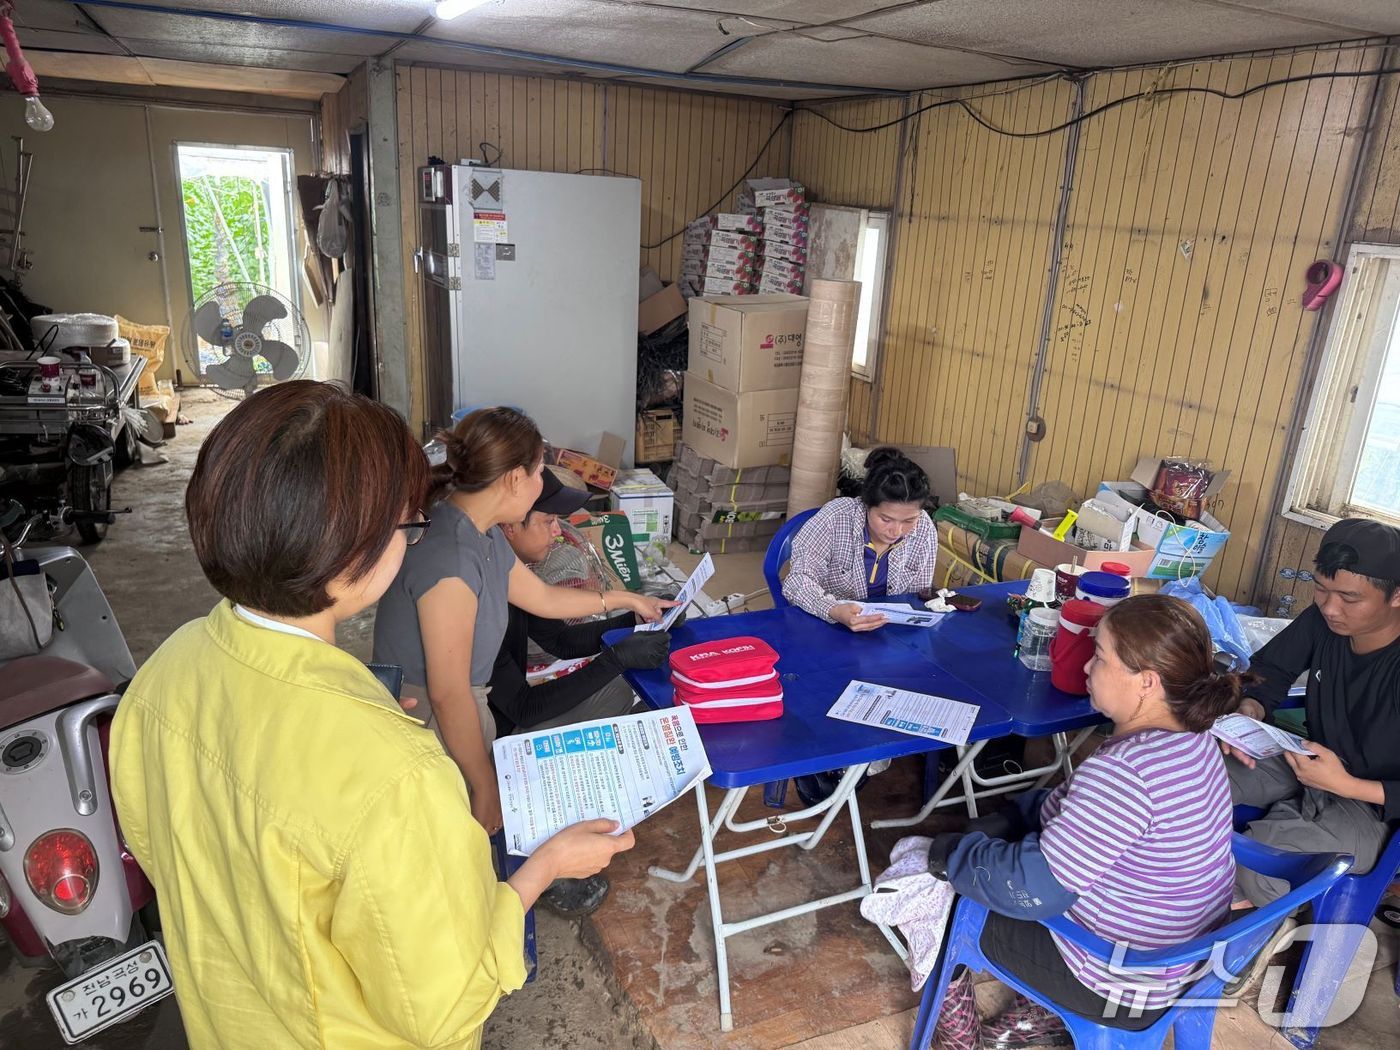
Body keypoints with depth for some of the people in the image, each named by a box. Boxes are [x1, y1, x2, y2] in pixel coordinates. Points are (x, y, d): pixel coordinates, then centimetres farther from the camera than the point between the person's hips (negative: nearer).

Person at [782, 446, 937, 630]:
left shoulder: (925, 531, -10)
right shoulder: (835, 518, -21)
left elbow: (919, 596, 2)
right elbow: (798, 579, -20)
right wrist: (833, 611, -37)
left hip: (887, 631, 2)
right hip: (823, 625, -1)